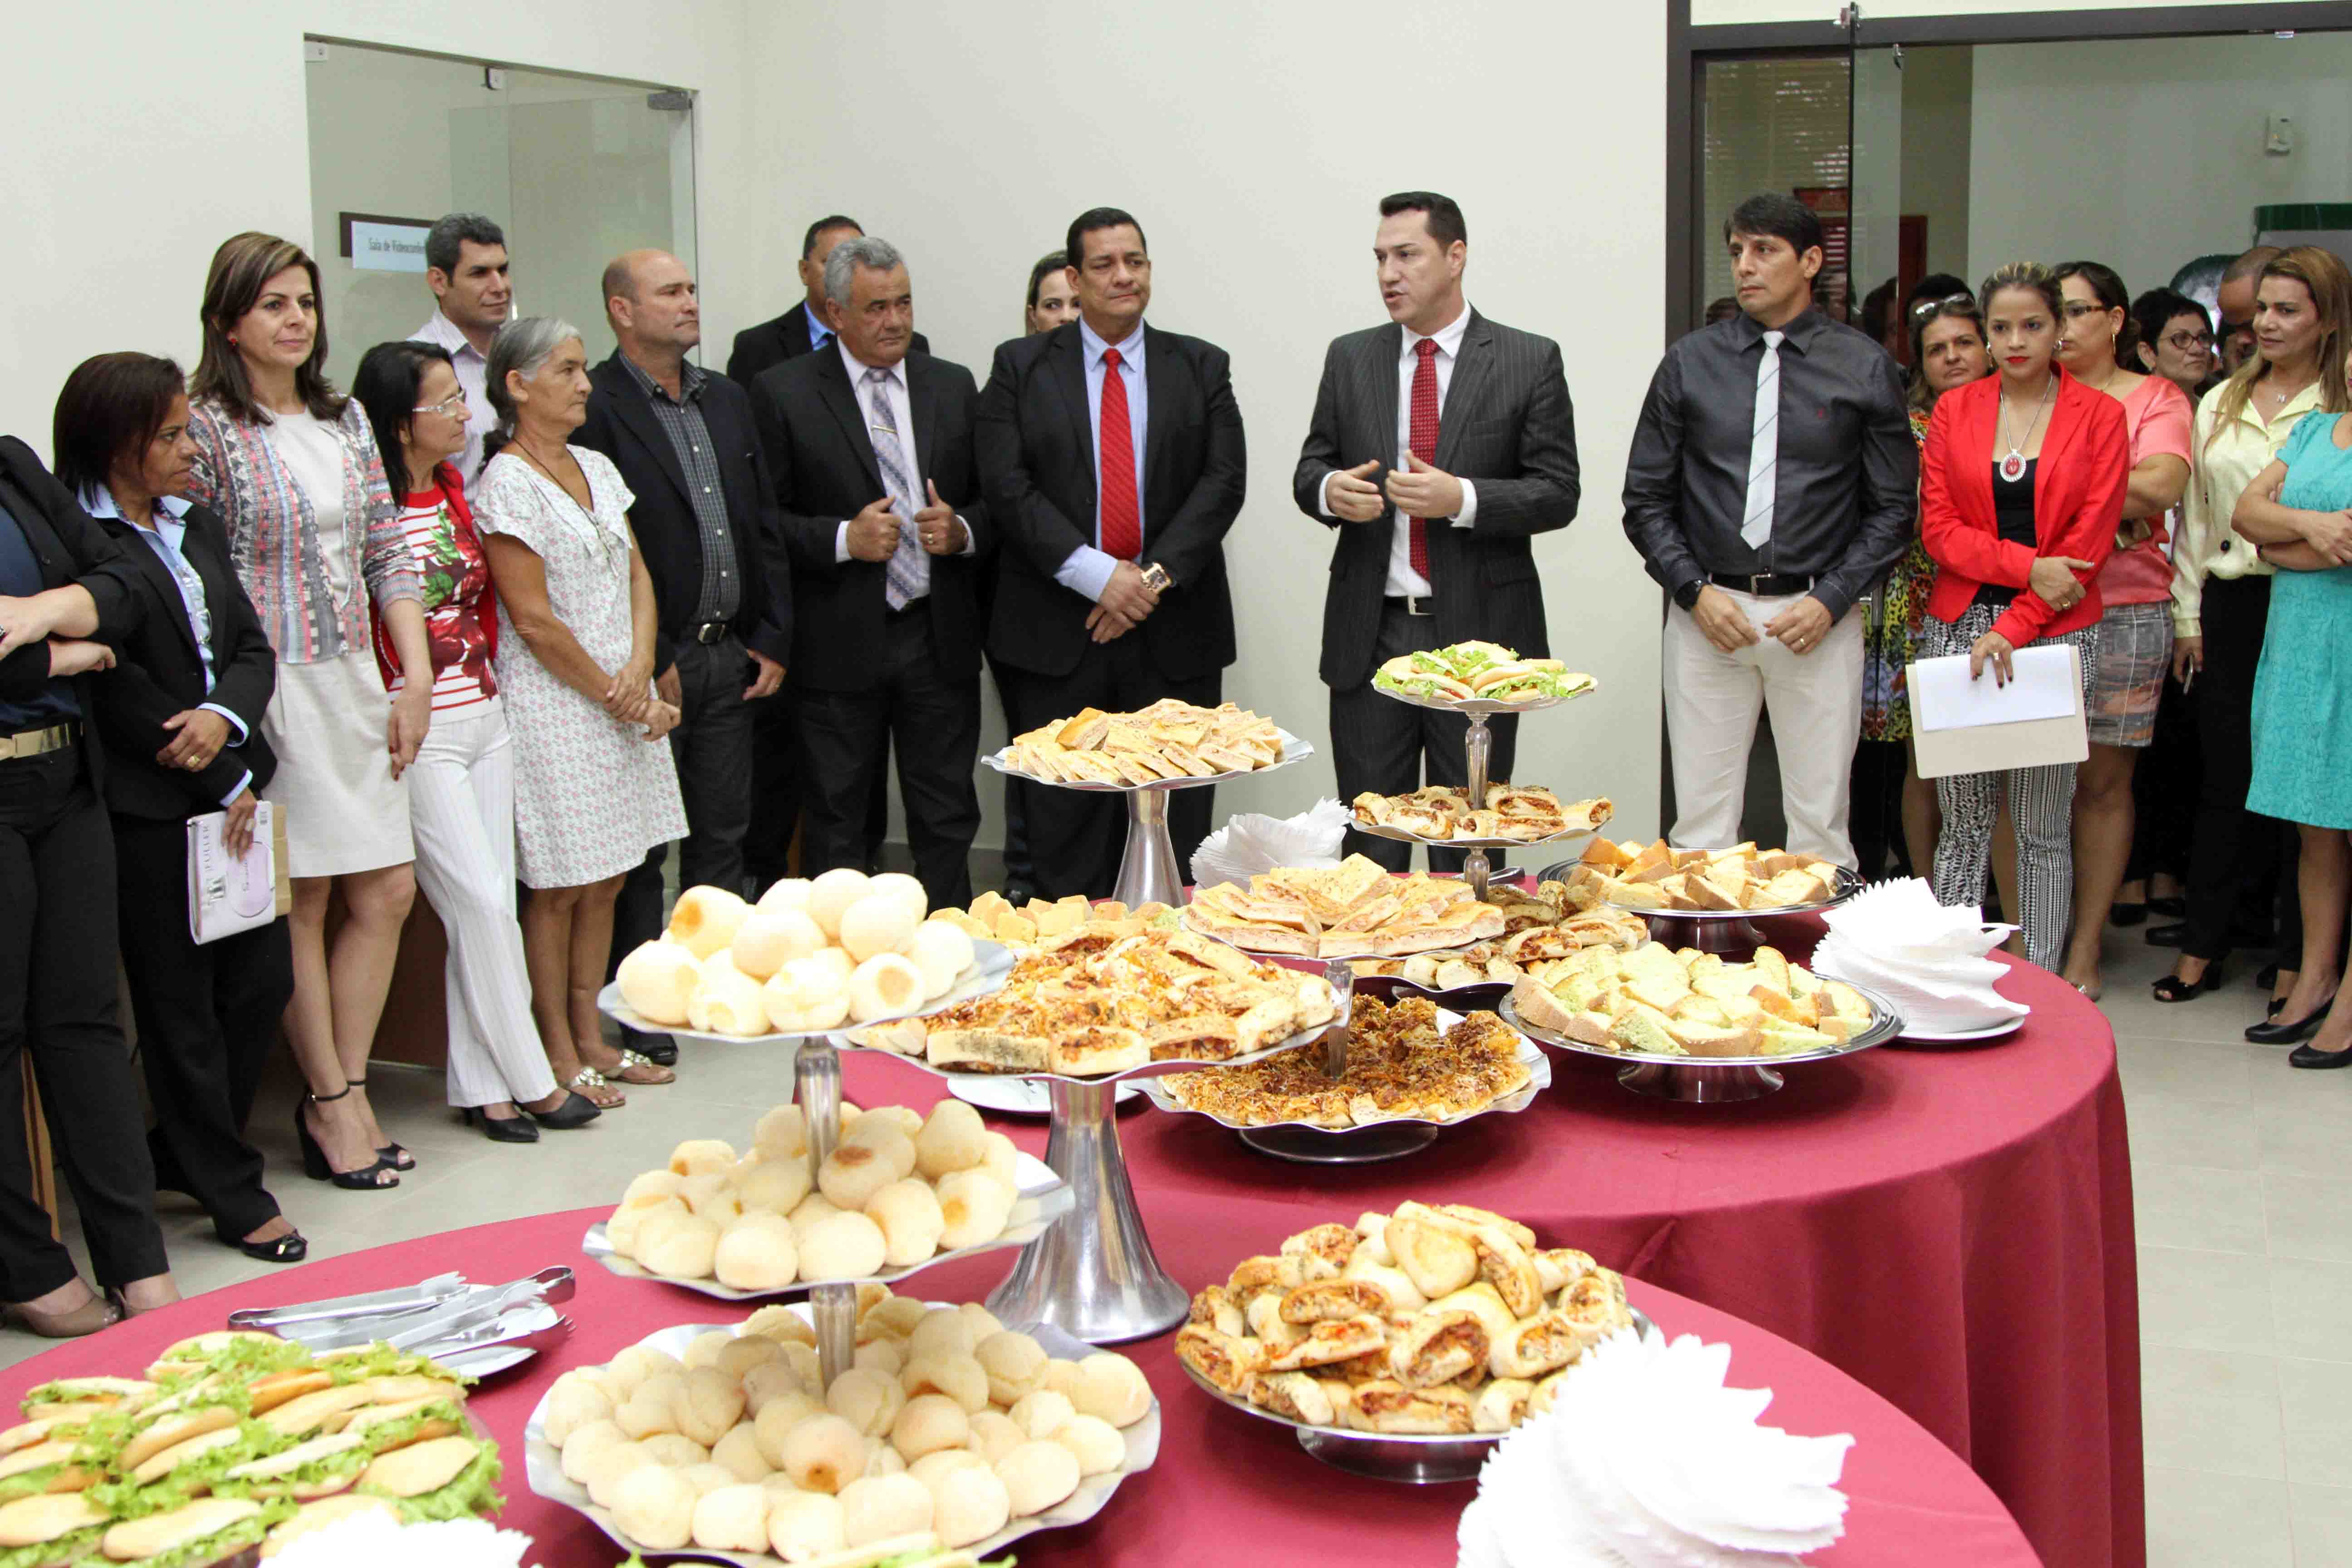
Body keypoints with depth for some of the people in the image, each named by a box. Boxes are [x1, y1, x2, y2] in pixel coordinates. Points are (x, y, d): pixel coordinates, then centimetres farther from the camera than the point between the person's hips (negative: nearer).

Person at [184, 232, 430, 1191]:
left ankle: (344, 1089, 17)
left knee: (388, 893, 5)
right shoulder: (205, 427, -7)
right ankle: (332, 1104, 11)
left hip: (355, 680, 6)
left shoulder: (346, 418, 12)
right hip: (268, 688, -6)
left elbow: (388, 549, 13)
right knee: (301, 901, 0)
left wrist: (416, 673, 6)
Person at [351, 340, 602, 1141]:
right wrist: (399, 711, -11)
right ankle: (531, 1080, 8)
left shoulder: (457, 490, 12)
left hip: (485, 719, 8)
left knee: (489, 907, 8)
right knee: (482, 907, -4)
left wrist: (488, 672, 13)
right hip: (421, 736, -7)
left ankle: (481, 1087, 15)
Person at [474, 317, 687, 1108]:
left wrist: (639, 670, -5)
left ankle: (591, 1040, 22)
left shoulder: (597, 468, 12)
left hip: (623, 701, 7)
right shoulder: (507, 485, -12)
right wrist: (616, 697, -9)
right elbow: (534, 622, -15)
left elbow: (637, 576, 12)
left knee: (605, 881, 12)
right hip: (552, 707, -7)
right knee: (558, 887, 1)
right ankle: (558, 1054, 12)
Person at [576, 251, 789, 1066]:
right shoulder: (594, 407, -10)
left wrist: (772, 640, 8)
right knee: (641, 846, 2)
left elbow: (763, 526, 15)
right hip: (650, 663, -6)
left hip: (731, 655, 7)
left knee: (724, 832, 13)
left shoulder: (726, 398, 14)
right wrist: (646, 663, -15)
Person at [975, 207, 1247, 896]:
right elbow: (1007, 486, -5)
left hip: (1174, 629, 1)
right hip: (1057, 628, -1)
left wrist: (1157, 574, -13)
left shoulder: (1202, 367, 10)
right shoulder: (1019, 367, 6)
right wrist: (1097, 575, -14)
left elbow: (1224, 480, 0)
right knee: (1066, 819, 1)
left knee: (1177, 815, 4)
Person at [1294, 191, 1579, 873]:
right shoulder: (1349, 358, 9)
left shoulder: (1530, 360, 0)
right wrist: (1329, 490, -11)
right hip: (1369, 633, 2)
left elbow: (1557, 494, -3)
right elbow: (1309, 469, 13)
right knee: (1368, 838, 5)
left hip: (1478, 633, -2)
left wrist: (1463, 499, -19)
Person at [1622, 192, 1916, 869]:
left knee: (1821, 824, 0)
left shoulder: (1864, 368, 5)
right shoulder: (1690, 363, 7)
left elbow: (1893, 507, 5)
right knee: (1702, 821, 0)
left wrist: (1830, 600, -7)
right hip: (1708, 611, 1)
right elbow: (1646, 500, 9)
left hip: (1817, 618, -1)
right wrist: (1695, 591, -5)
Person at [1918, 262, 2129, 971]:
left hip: (2057, 632, -2)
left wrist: (2016, 626, -10)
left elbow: (2090, 540, -3)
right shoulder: (1953, 410, 8)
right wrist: (2027, 566, -13)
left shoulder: (2099, 416, 2)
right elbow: (1938, 526, 1)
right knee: (1962, 822, 4)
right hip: (1960, 626, 2)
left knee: (2043, 828, 2)